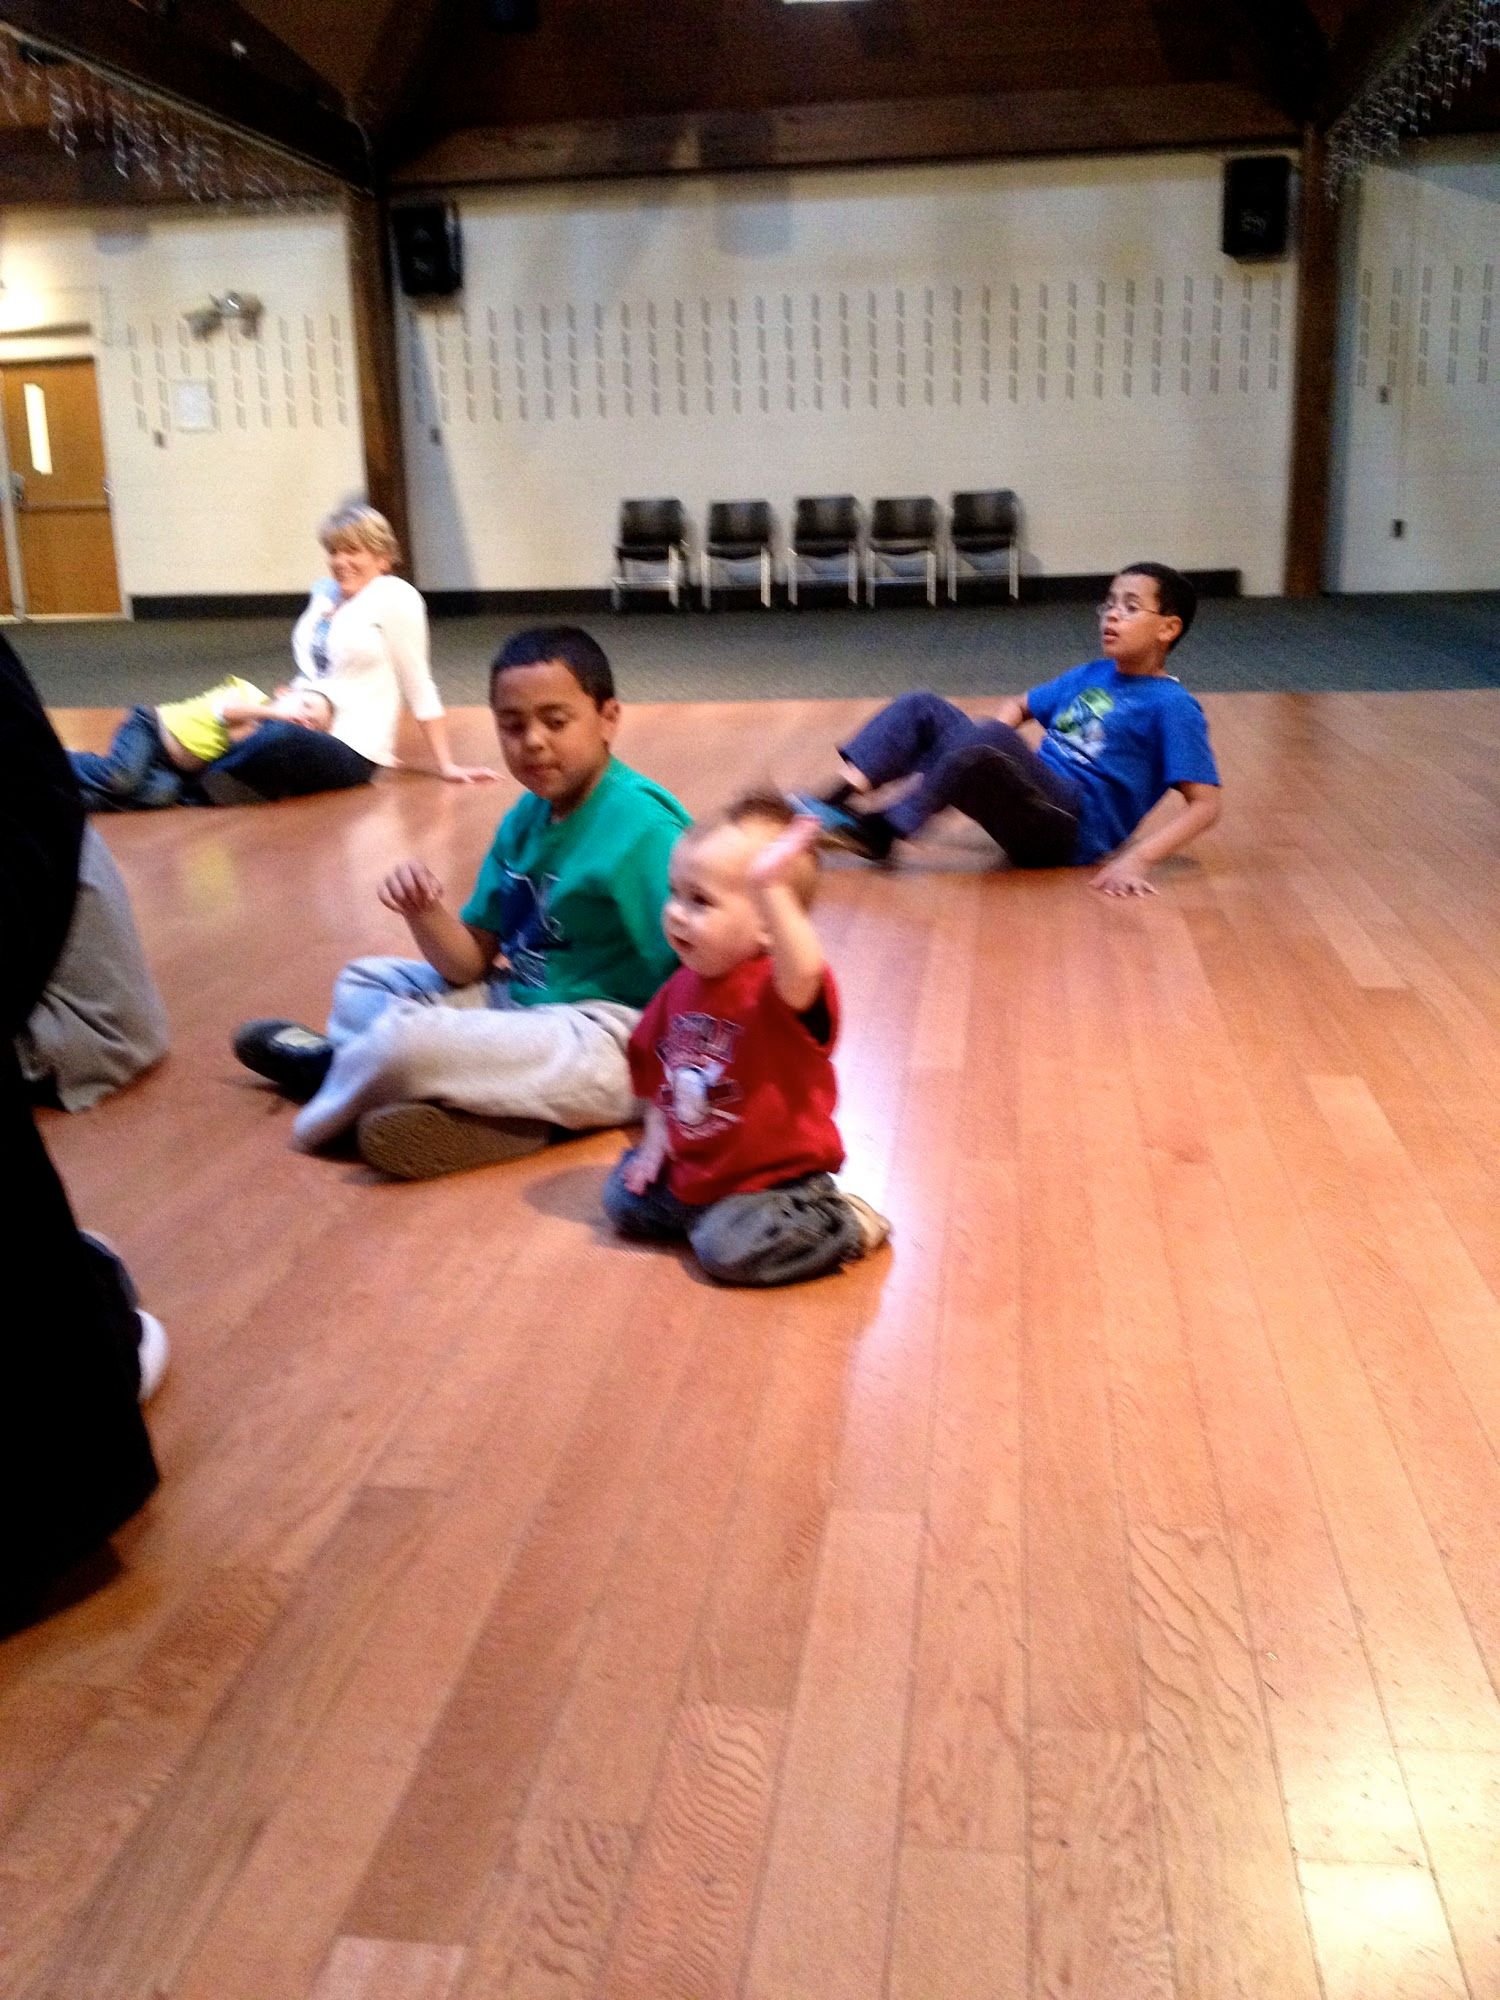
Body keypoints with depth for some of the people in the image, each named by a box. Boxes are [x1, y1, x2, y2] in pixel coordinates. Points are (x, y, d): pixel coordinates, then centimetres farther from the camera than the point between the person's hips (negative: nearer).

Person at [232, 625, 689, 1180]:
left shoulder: (642, 826, -18)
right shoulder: (525, 819, 8)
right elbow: (470, 965, 7)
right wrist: (426, 914, -12)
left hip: (608, 1040, -10)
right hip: (519, 1004, 10)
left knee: (405, 1037, -28)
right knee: (362, 981, 23)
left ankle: (334, 1109, 5)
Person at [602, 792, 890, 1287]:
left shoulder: (779, 991, -25)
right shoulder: (681, 987, 0)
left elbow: (805, 970, -53)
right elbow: (658, 1071, 14)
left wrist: (769, 888, -61)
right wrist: (655, 1140, 7)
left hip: (776, 1179, -7)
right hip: (691, 1172, 8)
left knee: (725, 1248, -25)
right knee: (623, 1198, 7)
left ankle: (842, 1224, -2)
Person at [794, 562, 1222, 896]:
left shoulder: (1171, 705, -6)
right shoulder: (1090, 676, 17)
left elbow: (1204, 805, -12)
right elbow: (1019, 706, 30)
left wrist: (1136, 859, -27)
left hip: (1074, 831, -8)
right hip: (1037, 800, 8)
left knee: (991, 743, -35)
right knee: (924, 709, 1)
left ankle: (879, 831, -23)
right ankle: (838, 800, -16)